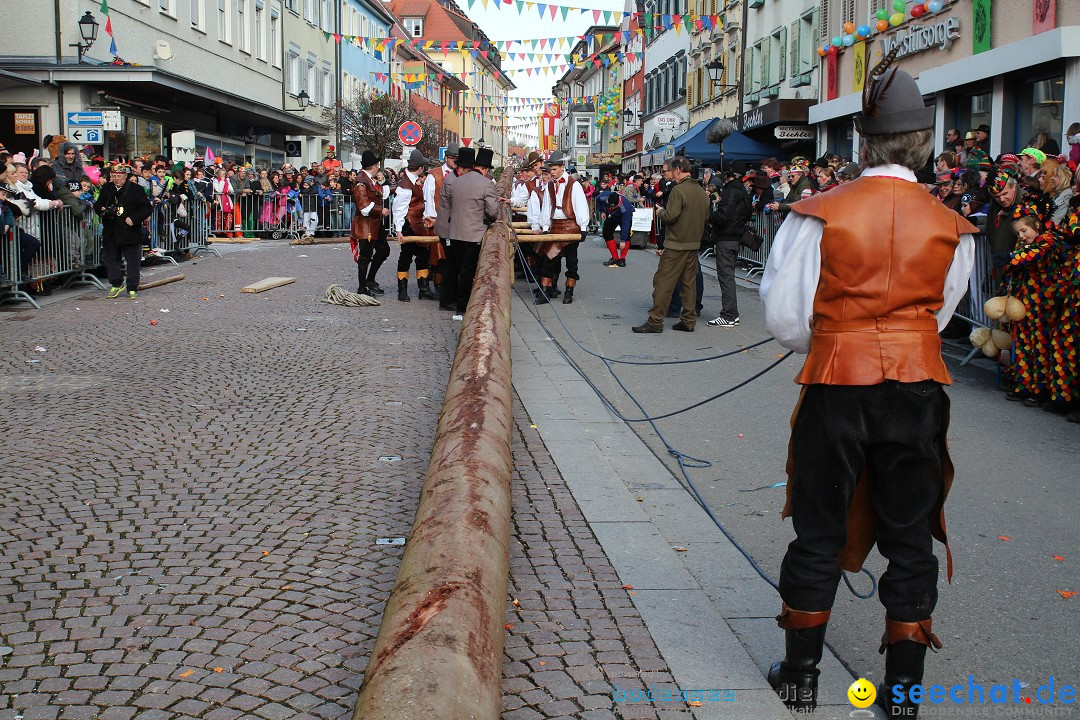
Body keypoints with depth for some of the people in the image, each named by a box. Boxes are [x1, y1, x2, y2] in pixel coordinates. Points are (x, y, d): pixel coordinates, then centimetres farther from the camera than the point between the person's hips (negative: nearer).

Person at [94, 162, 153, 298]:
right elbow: (97, 205, 17)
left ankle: (132, 288, 9)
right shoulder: (106, 189, 9)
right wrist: (101, 209, -7)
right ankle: (117, 284, 22)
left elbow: (147, 208, -6)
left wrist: (134, 219, -17)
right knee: (110, 258, 9)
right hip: (111, 233, 4)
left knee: (133, 260, 1)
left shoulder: (135, 189, -5)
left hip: (130, 232, -4)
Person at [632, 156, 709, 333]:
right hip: (694, 244, 8)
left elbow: (670, 216, -20)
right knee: (689, 282, 11)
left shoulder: (678, 190, -15)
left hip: (676, 244, -8)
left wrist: (660, 212, 0)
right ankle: (688, 320, 13)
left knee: (663, 281, -4)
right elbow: (706, 216, 15)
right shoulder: (702, 191, 9)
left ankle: (655, 321, -4)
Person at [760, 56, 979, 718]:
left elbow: (786, 318, -8)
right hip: (917, 390, 1)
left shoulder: (820, 215, -10)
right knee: (910, 539, 13)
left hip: (836, 389, -1)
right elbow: (939, 315, 7)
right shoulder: (952, 228, -4)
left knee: (819, 533, 12)